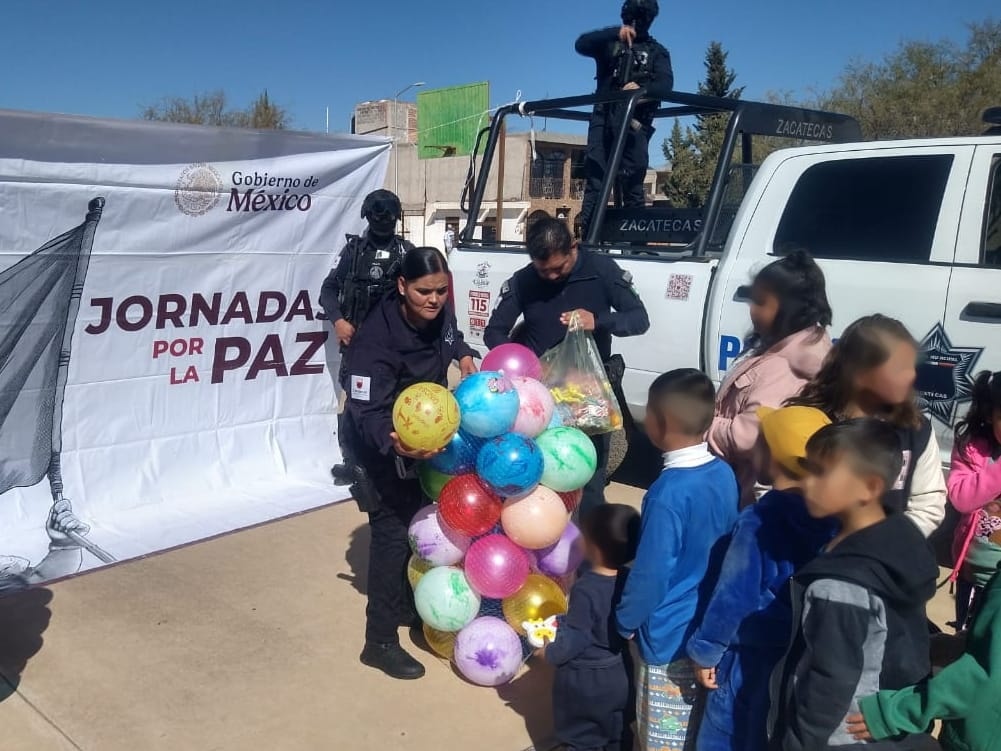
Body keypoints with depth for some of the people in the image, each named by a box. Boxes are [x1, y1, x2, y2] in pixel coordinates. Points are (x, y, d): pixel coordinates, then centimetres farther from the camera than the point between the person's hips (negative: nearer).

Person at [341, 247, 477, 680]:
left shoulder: (437, 313, -14)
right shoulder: (377, 340, -35)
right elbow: (367, 414, -35)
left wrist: (464, 356, -7)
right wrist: (396, 445, -54)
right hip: (380, 444, -7)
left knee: (418, 523, 19)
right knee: (392, 532, -6)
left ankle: (405, 607, 41)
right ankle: (380, 642, 7)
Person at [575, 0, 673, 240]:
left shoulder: (656, 51, 18)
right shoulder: (609, 43, 18)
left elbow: (666, 83, 0)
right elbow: (581, 44, -1)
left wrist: (642, 88, -22)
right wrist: (615, 33, -14)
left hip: (635, 123, 0)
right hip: (604, 119, 0)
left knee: (632, 182, -4)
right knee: (595, 177, -9)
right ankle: (587, 236, -13)